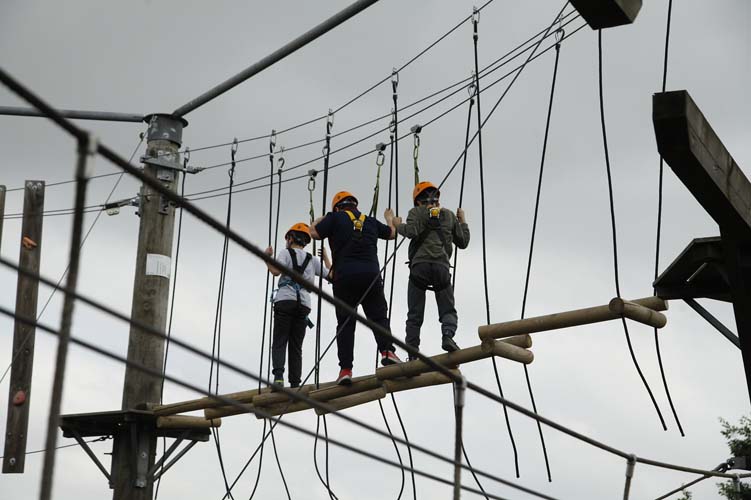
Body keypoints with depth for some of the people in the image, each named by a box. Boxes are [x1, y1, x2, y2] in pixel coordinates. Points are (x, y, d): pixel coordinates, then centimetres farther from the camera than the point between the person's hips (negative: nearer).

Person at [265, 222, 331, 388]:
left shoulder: (286, 254, 6)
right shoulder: (313, 260, 19)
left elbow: (276, 271, -11)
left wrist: (267, 257, 4)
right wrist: (326, 258, 31)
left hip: (285, 301, -3)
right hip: (304, 304, 4)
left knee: (279, 342, -5)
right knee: (296, 346, 5)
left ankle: (278, 375, -26)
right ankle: (295, 384, -5)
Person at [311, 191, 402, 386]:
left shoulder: (335, 218, 7)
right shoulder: (370, 221, 19)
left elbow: (315, 233, 2)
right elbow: (392, 233, 34)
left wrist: (319, 220, 23)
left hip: (344, 276, -2)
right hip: (371, 274, 2)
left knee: (345, 323, 2)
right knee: (378, 316, 11)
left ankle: (345, 369, -5)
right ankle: (387, 350, -14)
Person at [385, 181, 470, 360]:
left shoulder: (416, 212, 12)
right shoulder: (449, 215, 21)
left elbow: (411, 231, -9)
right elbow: (463, 242, 22)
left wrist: (396, 224, 9)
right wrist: (462, 221, 35)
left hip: (419, 266, -1)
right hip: (442, 267, 1)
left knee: (414, 315, 4)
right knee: (448, 310, 7)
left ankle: (413, 354, -4)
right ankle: (448, 335, -23)